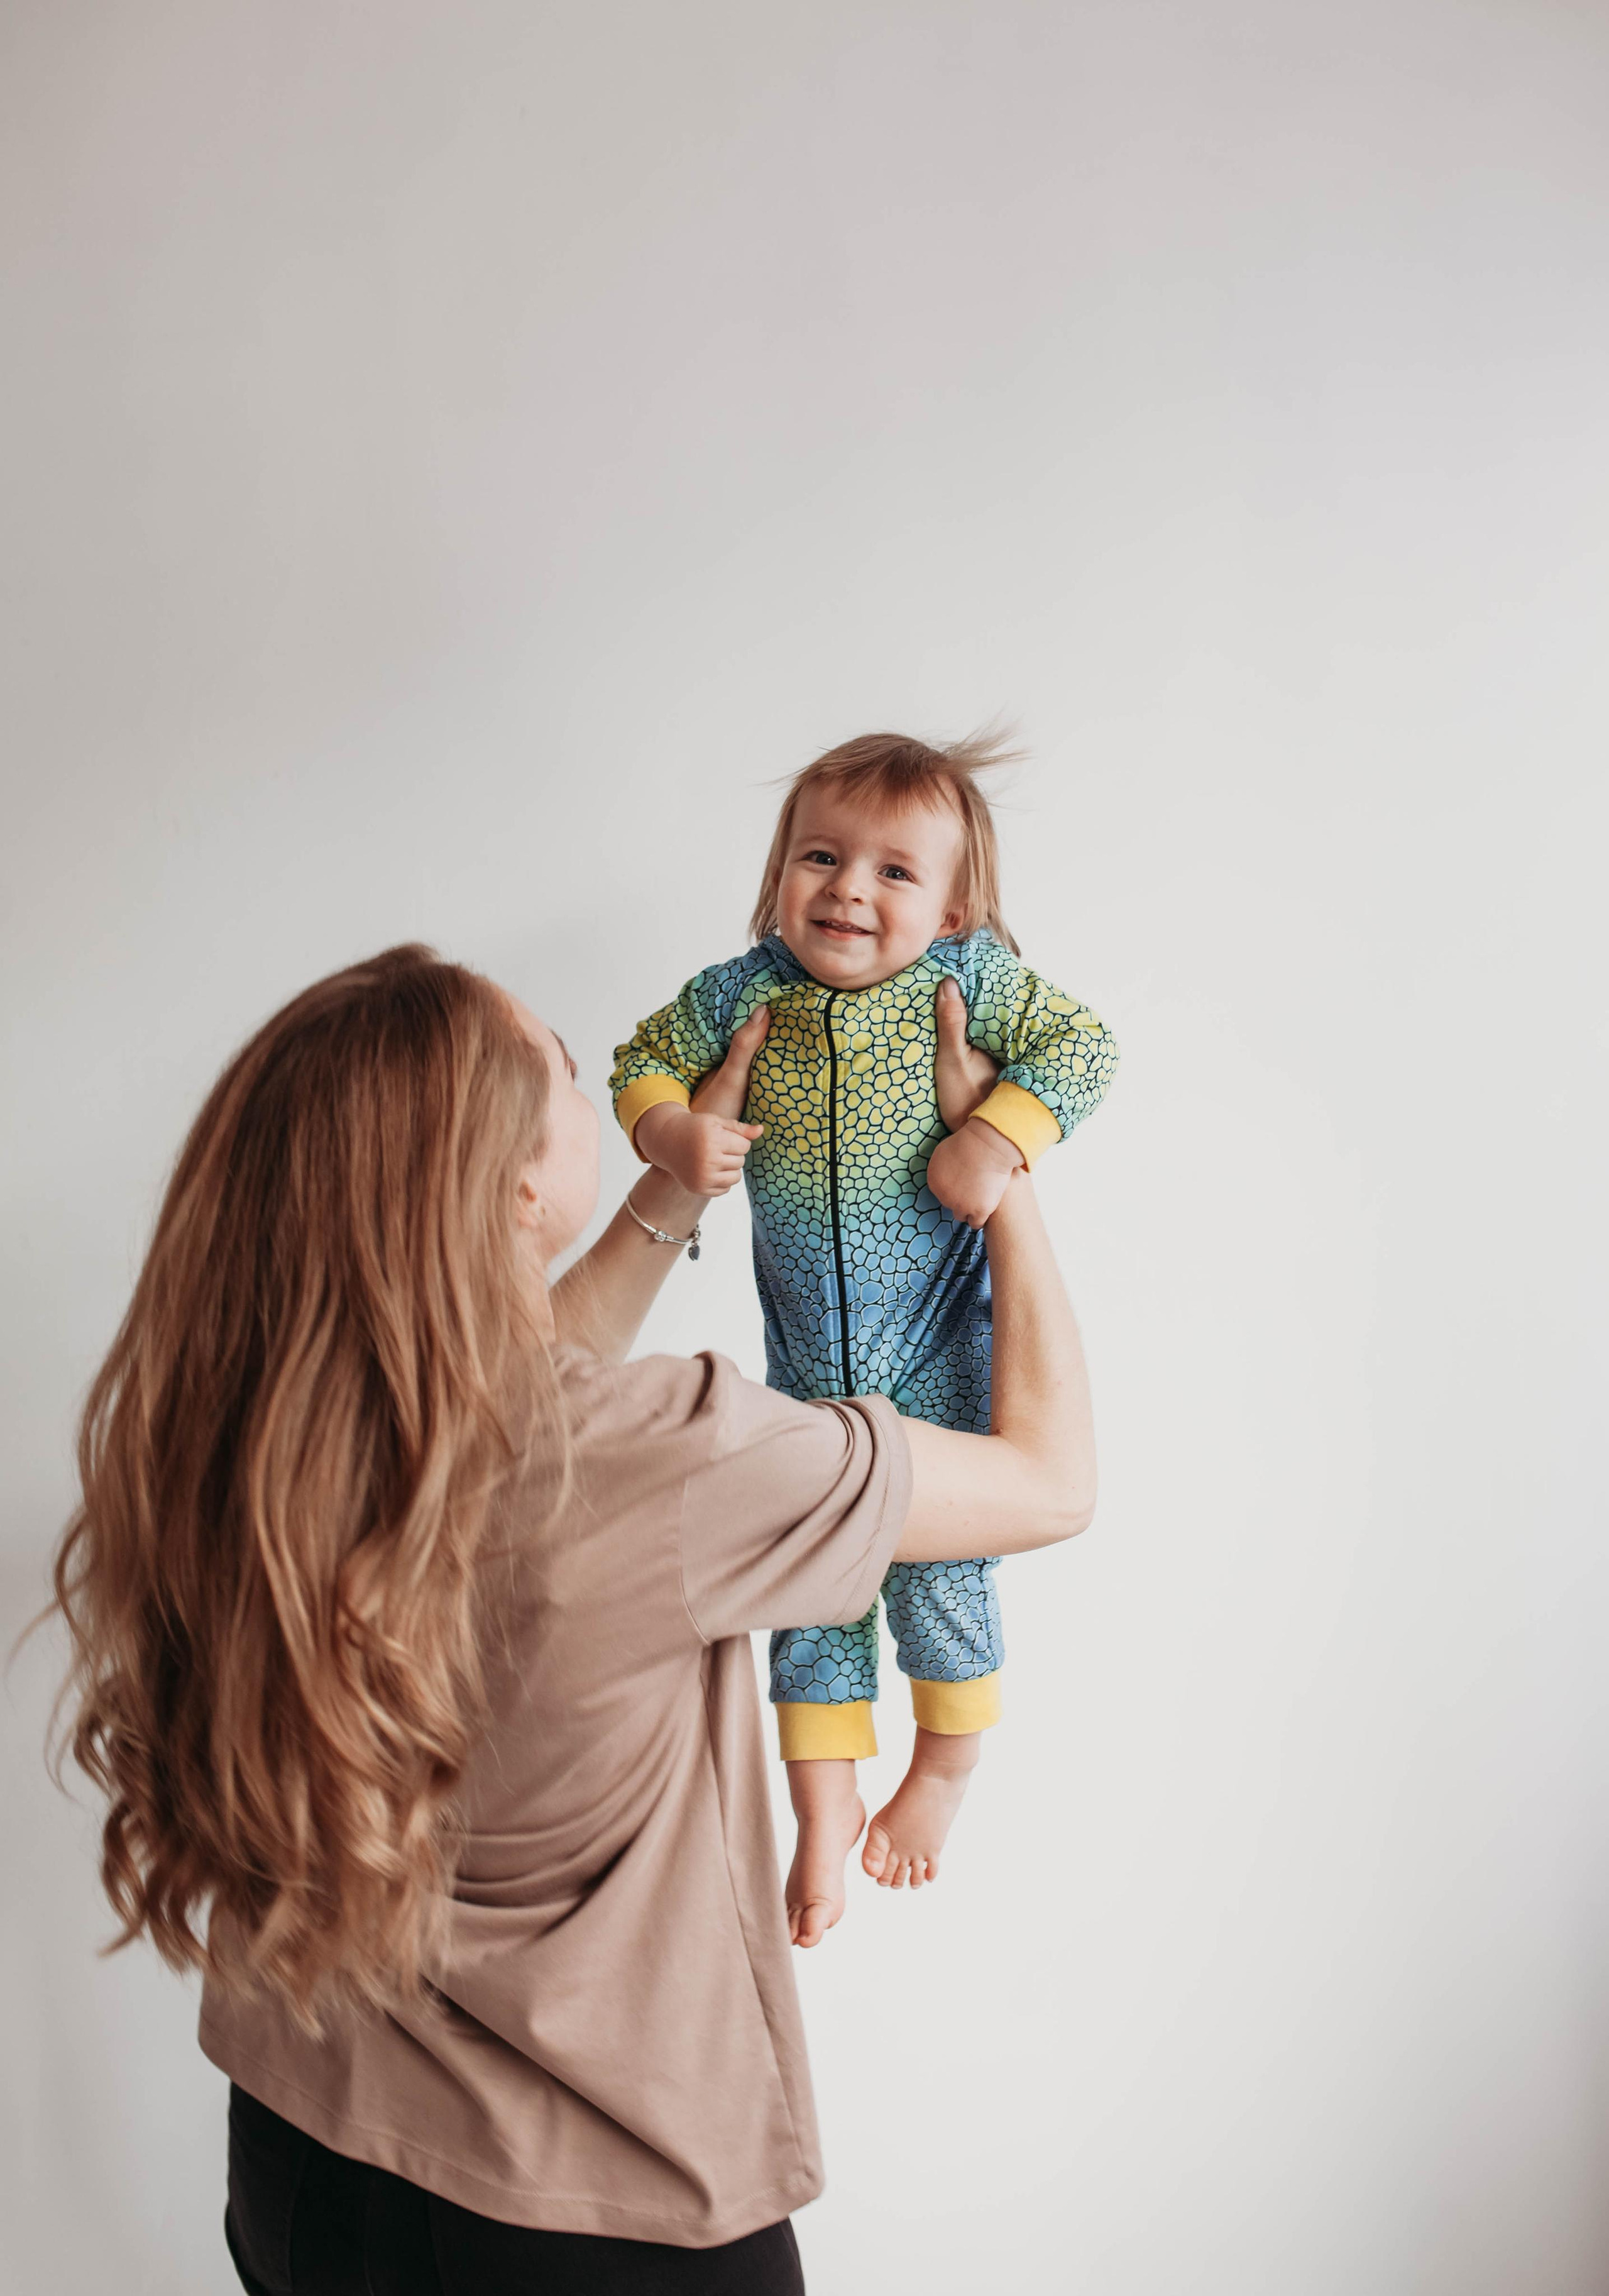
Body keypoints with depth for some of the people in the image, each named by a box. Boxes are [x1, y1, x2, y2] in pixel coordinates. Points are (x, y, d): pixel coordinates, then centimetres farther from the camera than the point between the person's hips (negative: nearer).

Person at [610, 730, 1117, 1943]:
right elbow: (643, 1061, 4)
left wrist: (999, 1138, -24)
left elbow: (1080, 1043, -9)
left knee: (939, 1571, 7)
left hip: (939, 1358, -2)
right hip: (807, 1365, 2)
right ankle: (825, 1803, 29)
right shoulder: (741, 994, -7)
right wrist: (673, 1132, -17)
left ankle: (948, 1765, 35)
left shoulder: (970, 980, -12)